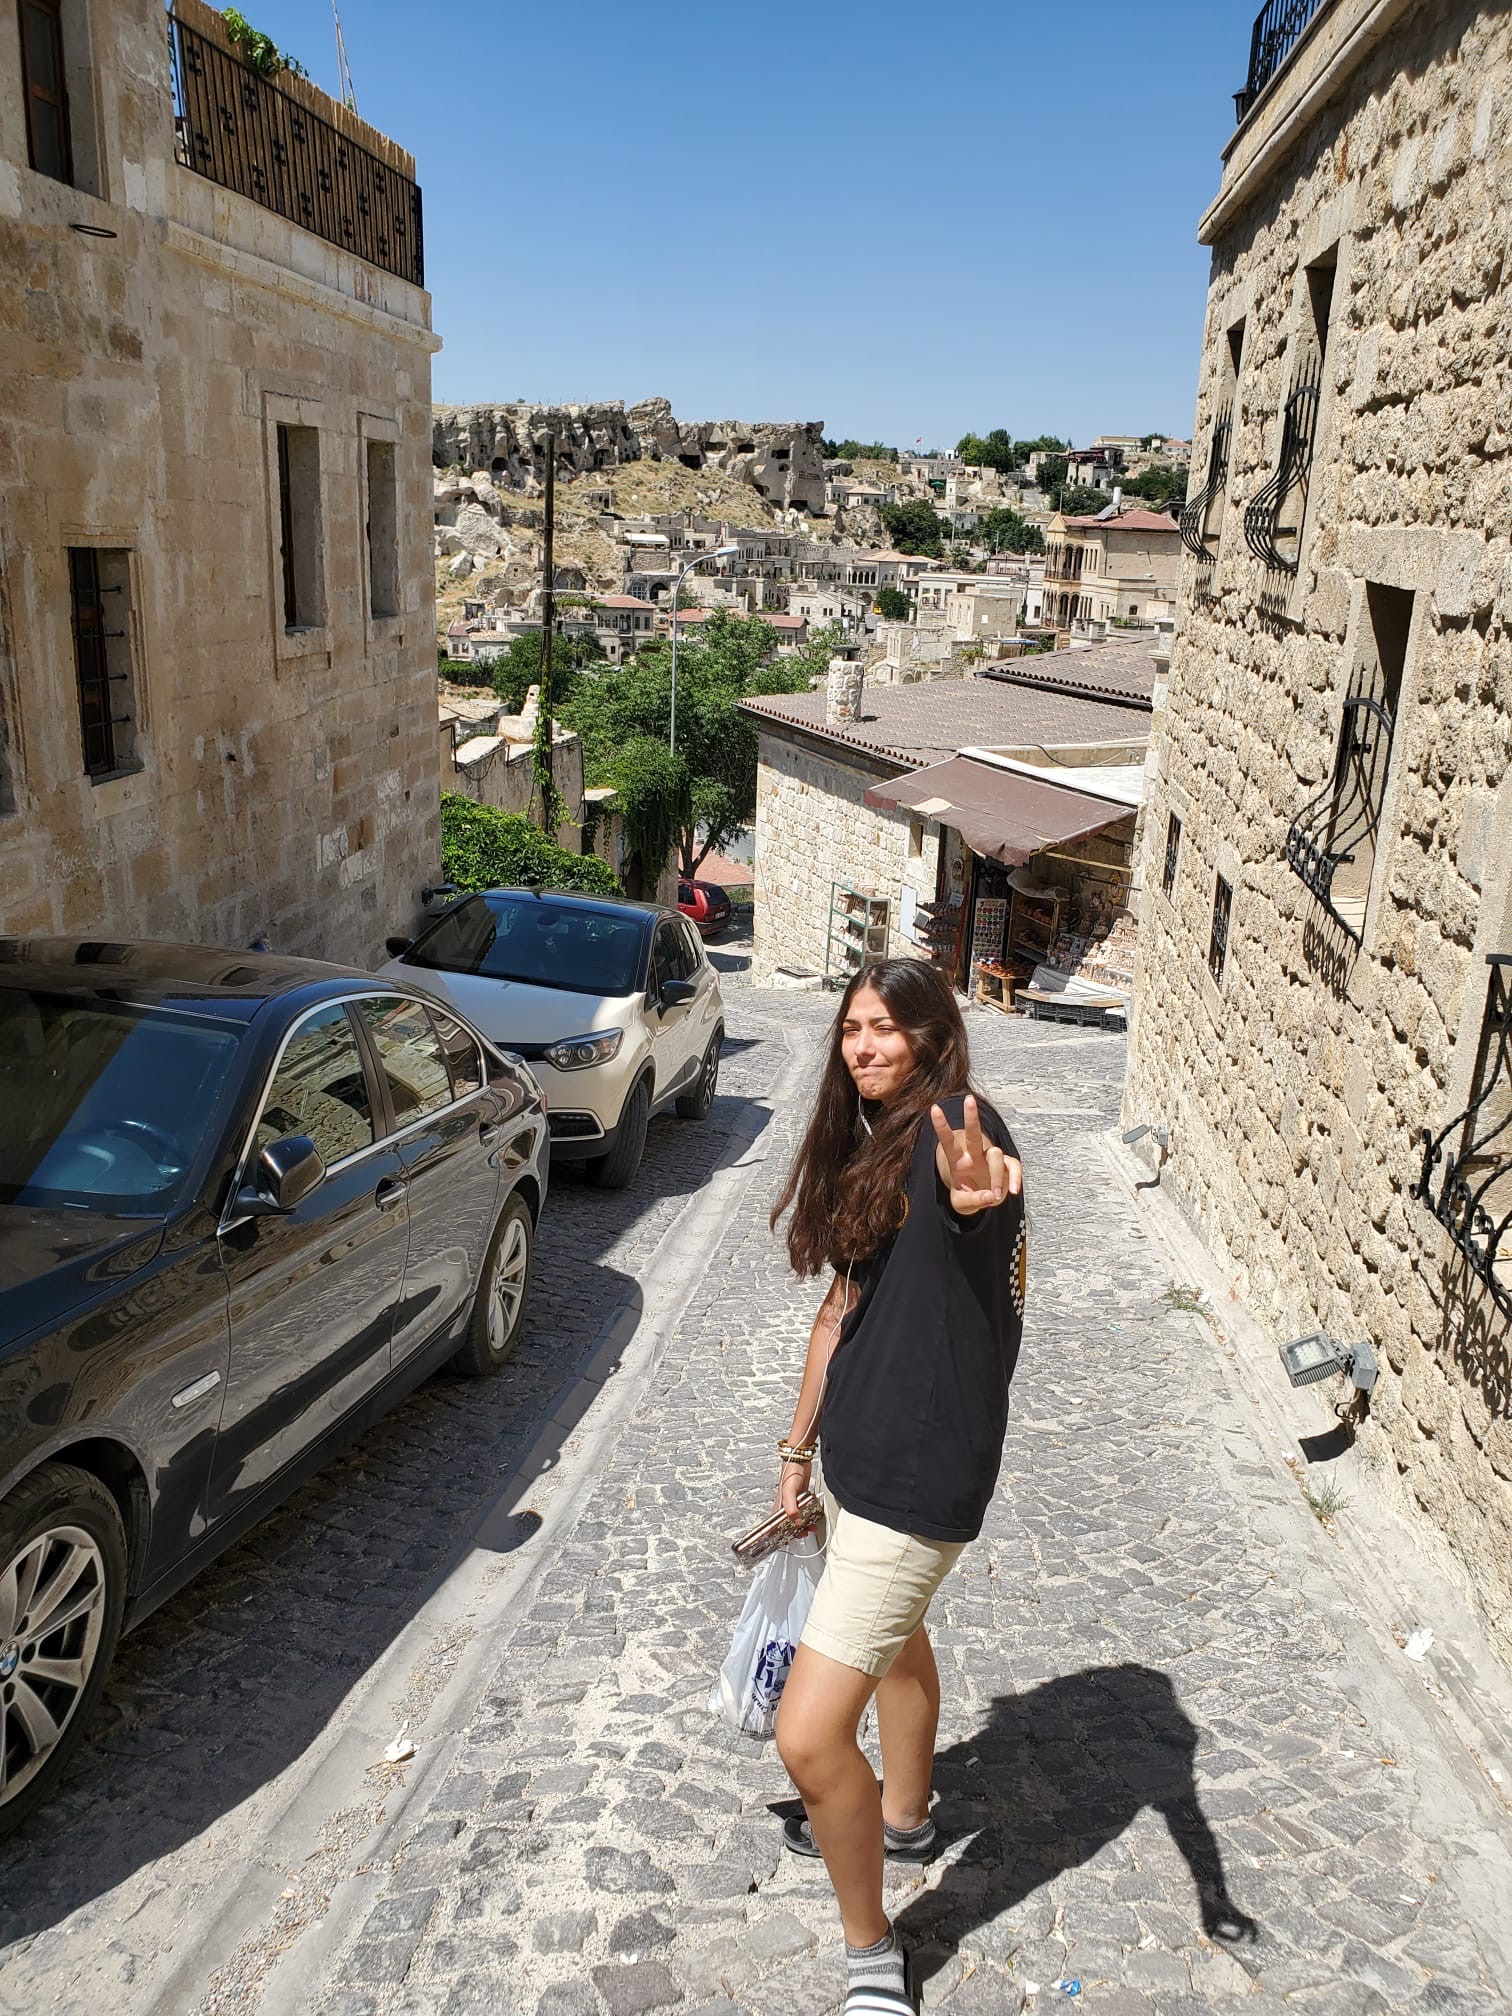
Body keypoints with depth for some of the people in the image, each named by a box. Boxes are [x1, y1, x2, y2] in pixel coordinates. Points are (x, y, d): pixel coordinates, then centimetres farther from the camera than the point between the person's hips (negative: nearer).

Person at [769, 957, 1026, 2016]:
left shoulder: (953, 1122, -20)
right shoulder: (864, 1146, 7)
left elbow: (978, 1176, -46)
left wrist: (975, 1185, -70)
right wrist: (800, 1445, 15)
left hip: (921, 1475, -10)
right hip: (859, 1450, 10)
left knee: (810, 1736, -7)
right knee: (895, 1639, 32)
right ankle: (904, 1818, 58)